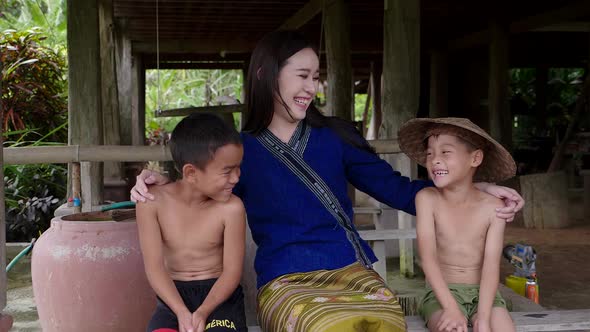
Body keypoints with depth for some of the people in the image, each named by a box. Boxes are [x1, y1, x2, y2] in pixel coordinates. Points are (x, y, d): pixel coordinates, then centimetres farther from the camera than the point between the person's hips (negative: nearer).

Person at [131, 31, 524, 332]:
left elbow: (396, 189, 11)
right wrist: (162, 183, -6)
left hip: (351, 269, 2)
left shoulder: (335, 135, 11)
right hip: (285, 282, -2)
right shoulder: (241, 150, 7)